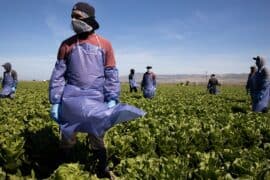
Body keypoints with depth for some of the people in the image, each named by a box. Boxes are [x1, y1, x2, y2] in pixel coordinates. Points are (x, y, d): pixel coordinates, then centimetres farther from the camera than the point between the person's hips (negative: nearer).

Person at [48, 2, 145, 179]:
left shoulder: (105, 44, 4)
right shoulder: (67, 44, 6)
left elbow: (111, 74, 1)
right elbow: (58, 74, 6)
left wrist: (112, 98, -10)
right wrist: (55, 102, 0)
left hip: (96, 99, -1)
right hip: (71, 98, 1)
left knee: (97, 137, 10)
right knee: (68, 137, 10)